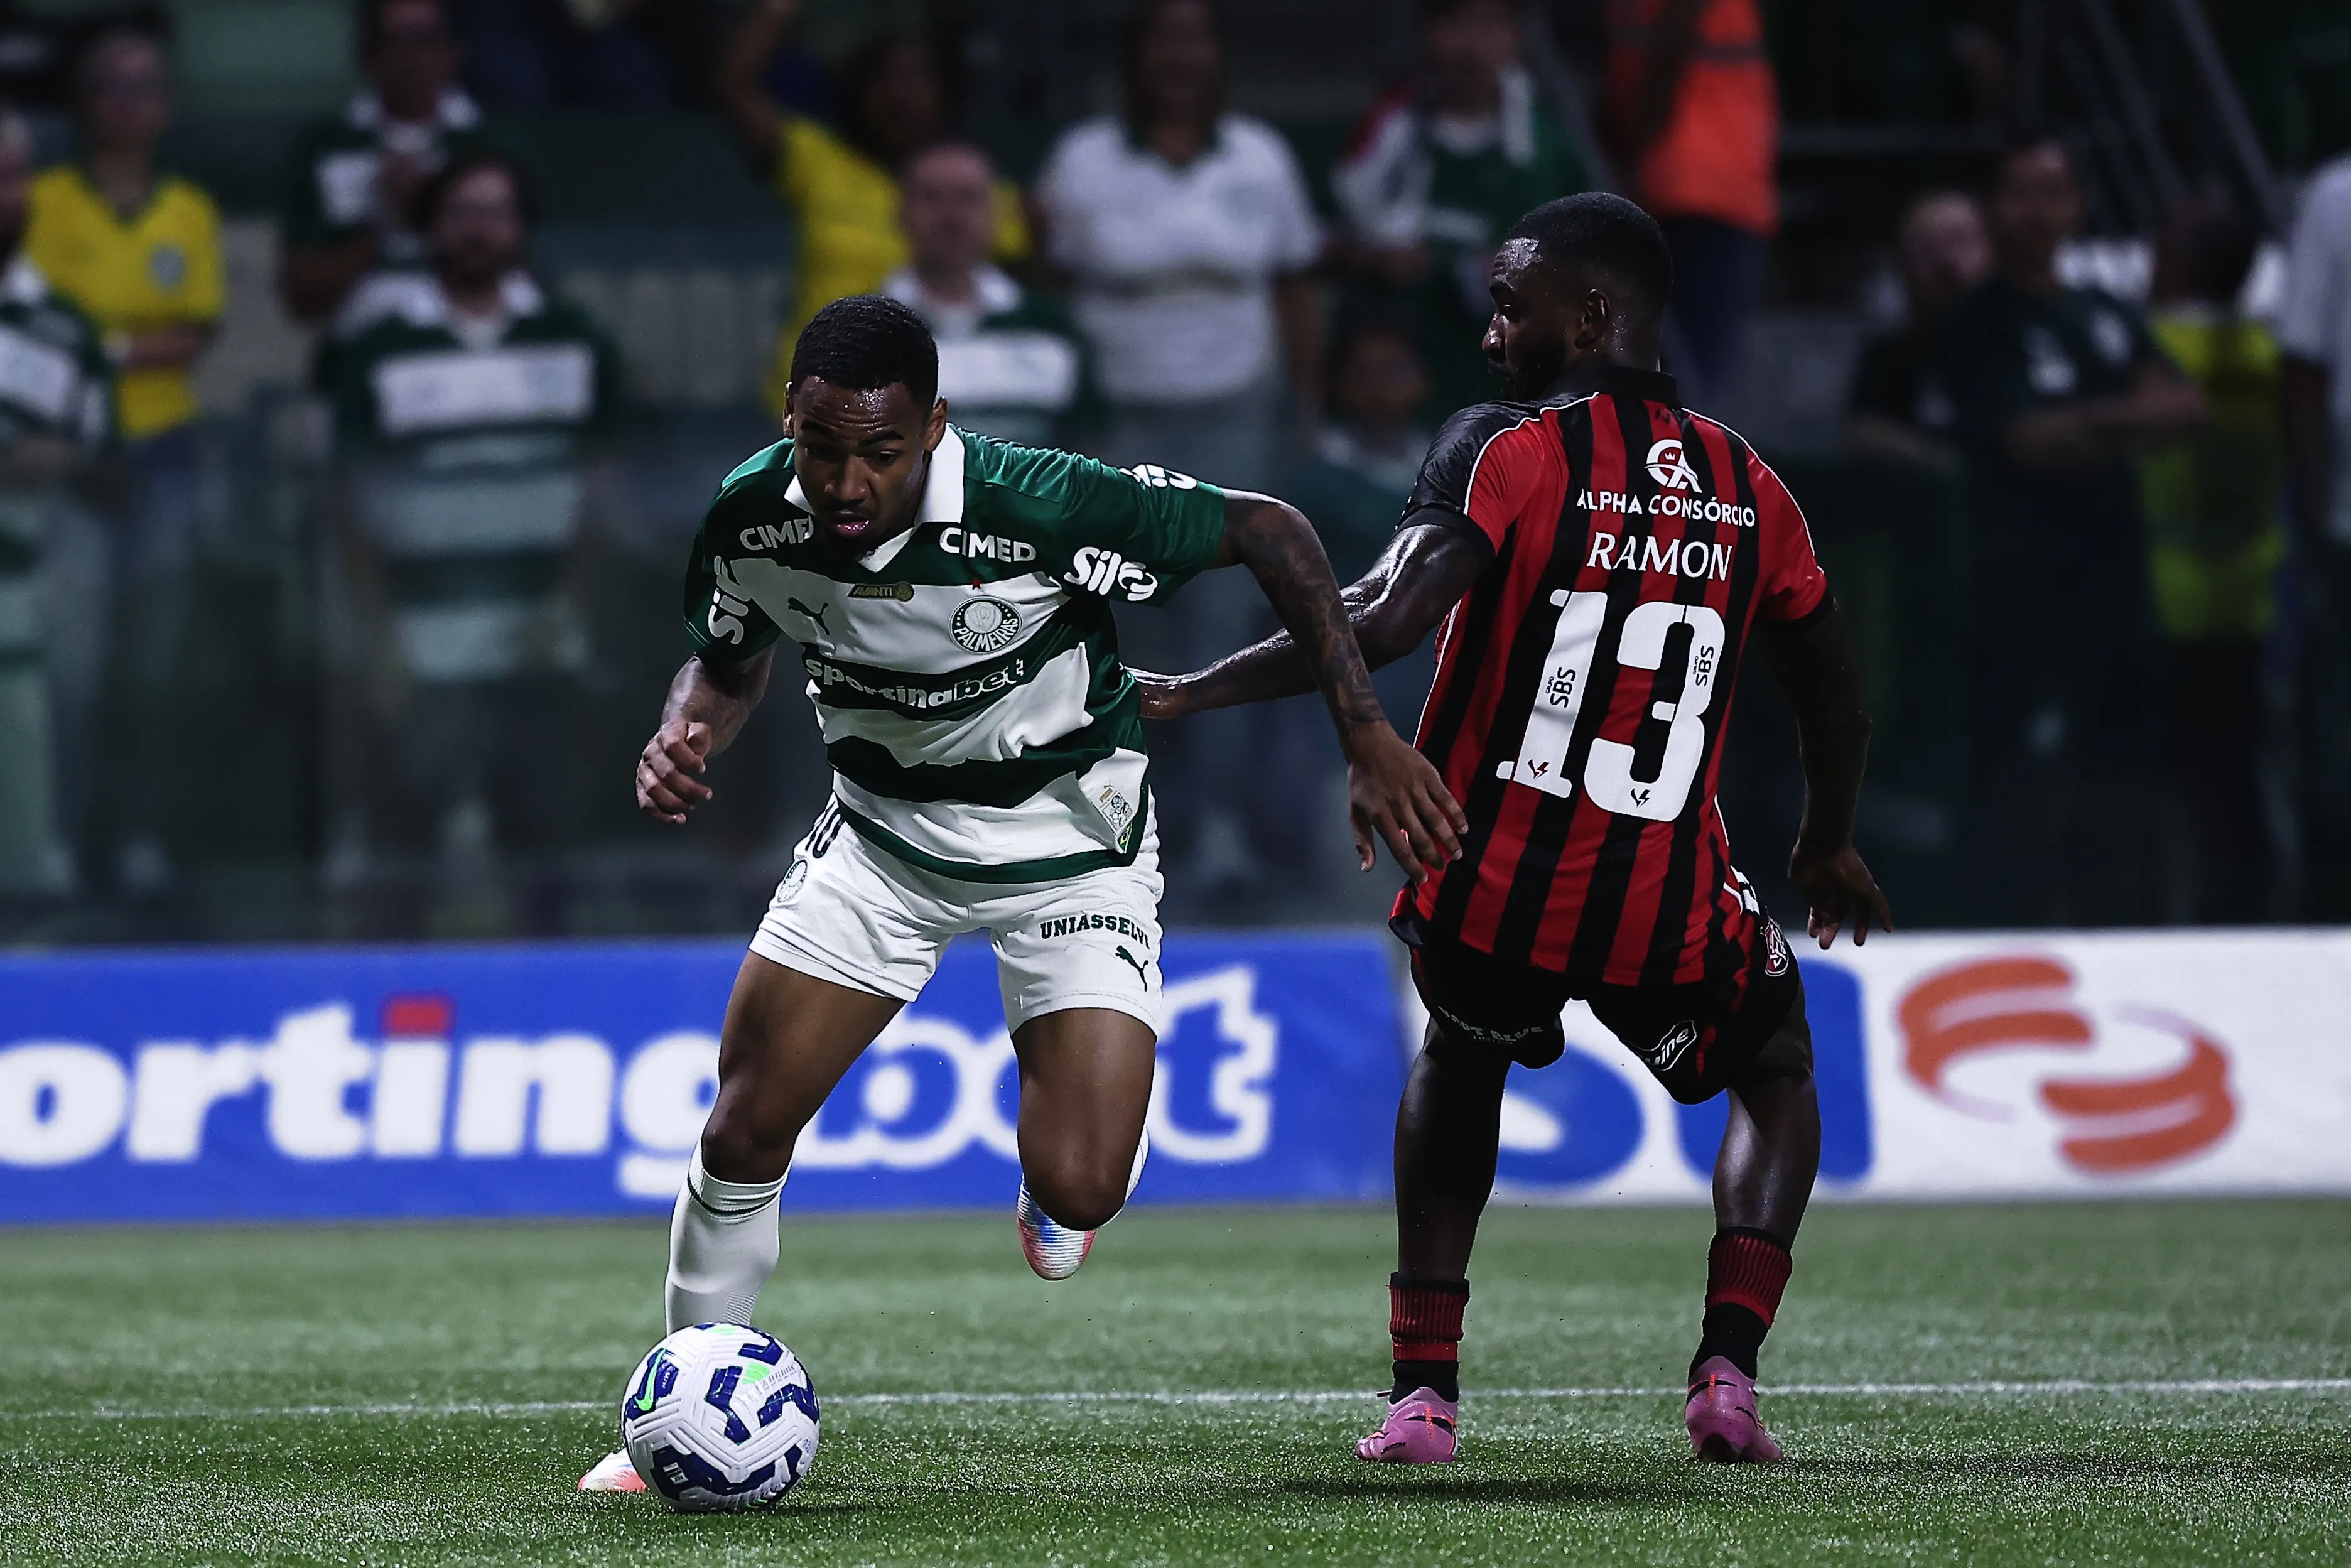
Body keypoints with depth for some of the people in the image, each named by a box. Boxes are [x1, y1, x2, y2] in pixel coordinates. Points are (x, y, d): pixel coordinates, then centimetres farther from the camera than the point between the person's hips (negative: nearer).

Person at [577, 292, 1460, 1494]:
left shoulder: (1040, 508, -33)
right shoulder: (753, 519, -18)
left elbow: (1268, 531, -21)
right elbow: (730, 664, 6)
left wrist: (1365, 735, -23)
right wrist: (681, 740, -18)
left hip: (1070, 842, -3)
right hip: (882, 835, 3)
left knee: (1076, 1196, -16)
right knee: (744, 1131, -6)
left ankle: (1049, 1177, 24)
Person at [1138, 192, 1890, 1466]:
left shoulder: (1503, 450, -8)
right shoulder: (1751, 491, 7)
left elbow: (1384, 621, -22)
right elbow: (1837, 714, 17)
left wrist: (1188, 694, -15)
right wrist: (1827, 850, 36)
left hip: (1492, 886, -1)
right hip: (1666, 912, 1)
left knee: (1459, 1059, 31)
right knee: (1776, 1074, 28)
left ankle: (1423, 1389, 23)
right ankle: (1727, 1372, 7)